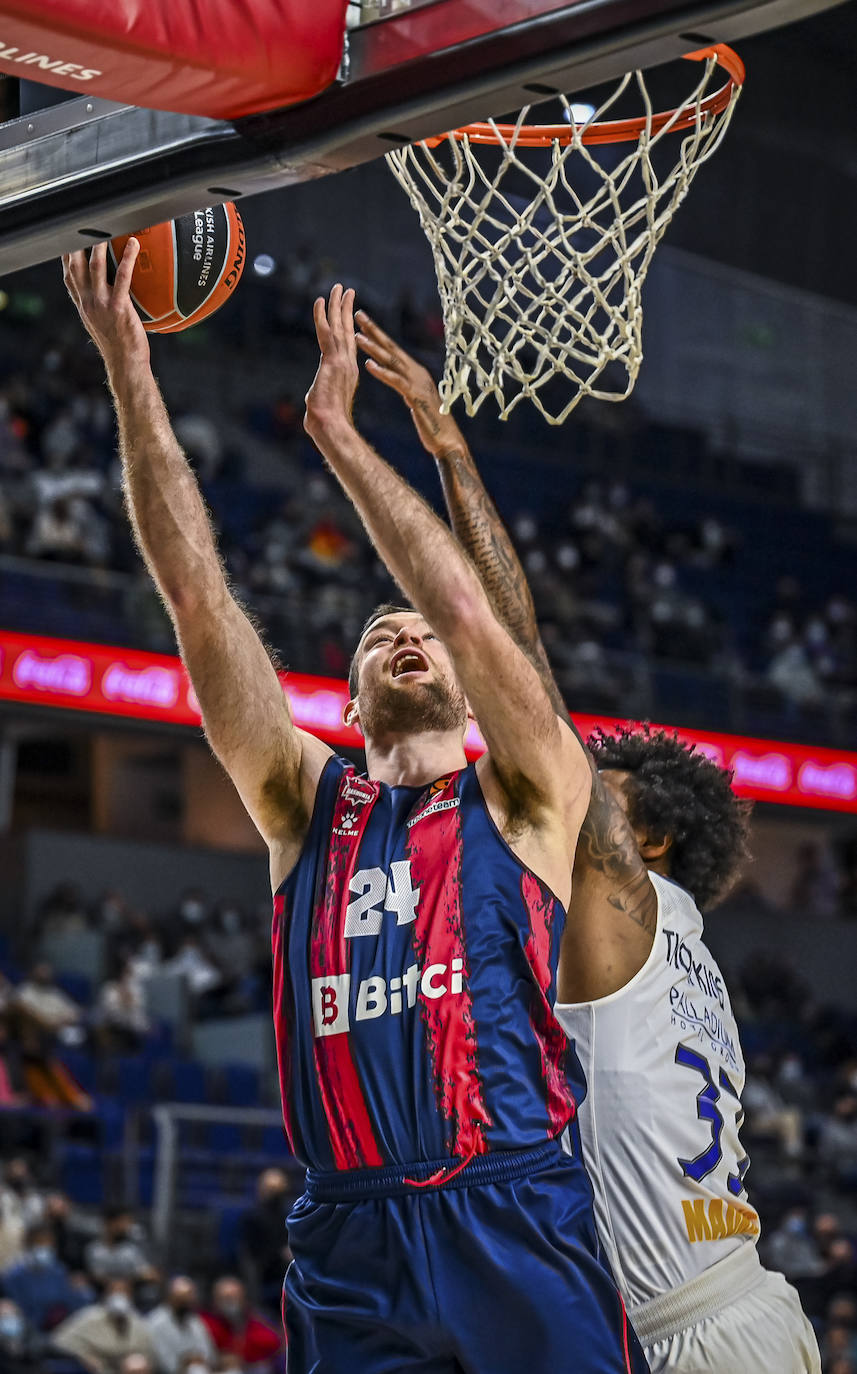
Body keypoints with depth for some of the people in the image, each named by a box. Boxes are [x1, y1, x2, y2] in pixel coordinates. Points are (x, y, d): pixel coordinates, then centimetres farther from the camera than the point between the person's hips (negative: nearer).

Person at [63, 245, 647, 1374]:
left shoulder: (522, 801, 11)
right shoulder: (308, 806, 16)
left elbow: (467, 610, -3)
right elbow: (198, 598, 10)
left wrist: (338, 433, 0)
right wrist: (130, 373, 4)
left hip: (518, 1226, -2)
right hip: (349, 1251, 2)